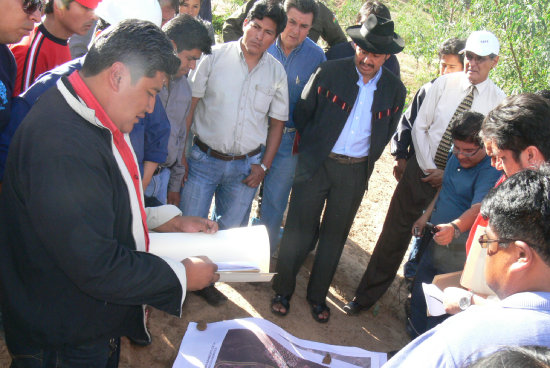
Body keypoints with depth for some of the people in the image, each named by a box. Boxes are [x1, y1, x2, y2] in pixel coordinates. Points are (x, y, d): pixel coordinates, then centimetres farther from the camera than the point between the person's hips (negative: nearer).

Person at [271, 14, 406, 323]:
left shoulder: (395, 89, -1)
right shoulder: (330, 72, -9)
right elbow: (302, 113, 1)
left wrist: (367, 161, 11)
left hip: (356, 172, 2)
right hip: (316, 164, -2)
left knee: (335, 236, 13)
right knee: (298, 230, 4)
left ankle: (318, 296, 30)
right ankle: (283, 290, 24)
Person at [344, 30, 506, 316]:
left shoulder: (498, 101, -5)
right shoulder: (445, 83, -2)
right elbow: (420, 126, 0)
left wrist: (448, 174, -10)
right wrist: (428, 168, -8)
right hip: (421, 169, 1)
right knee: (394, 233, 3)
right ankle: (367, 295, 15)